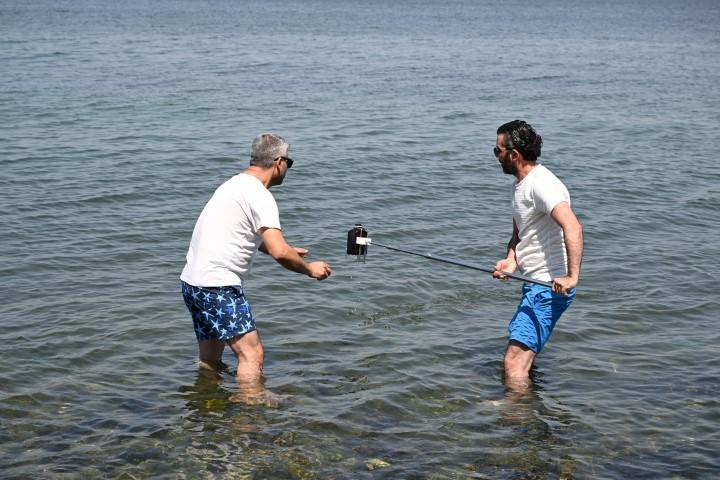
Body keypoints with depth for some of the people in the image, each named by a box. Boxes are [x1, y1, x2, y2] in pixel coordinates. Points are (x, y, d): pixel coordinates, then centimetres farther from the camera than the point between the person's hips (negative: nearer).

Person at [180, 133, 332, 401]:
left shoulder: (235, 185, 18)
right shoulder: (259, 195, -13)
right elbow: (279, 253, -22)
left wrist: (288, 251, 33)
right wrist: (310, 269, -5)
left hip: (192, 281, 10)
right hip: (217, 286, -10)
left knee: (209, 361, 20)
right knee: (252, 353, -11)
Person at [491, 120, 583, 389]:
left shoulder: (541, 183, -19)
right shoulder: (519, 183, 14)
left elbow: (572, 228, -33)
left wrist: (572, 276, -38)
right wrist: (511, 261, 5)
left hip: (550, 286, -11)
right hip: (536, 284, 11)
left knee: (514, 362, -16)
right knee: (520, 355, 25)